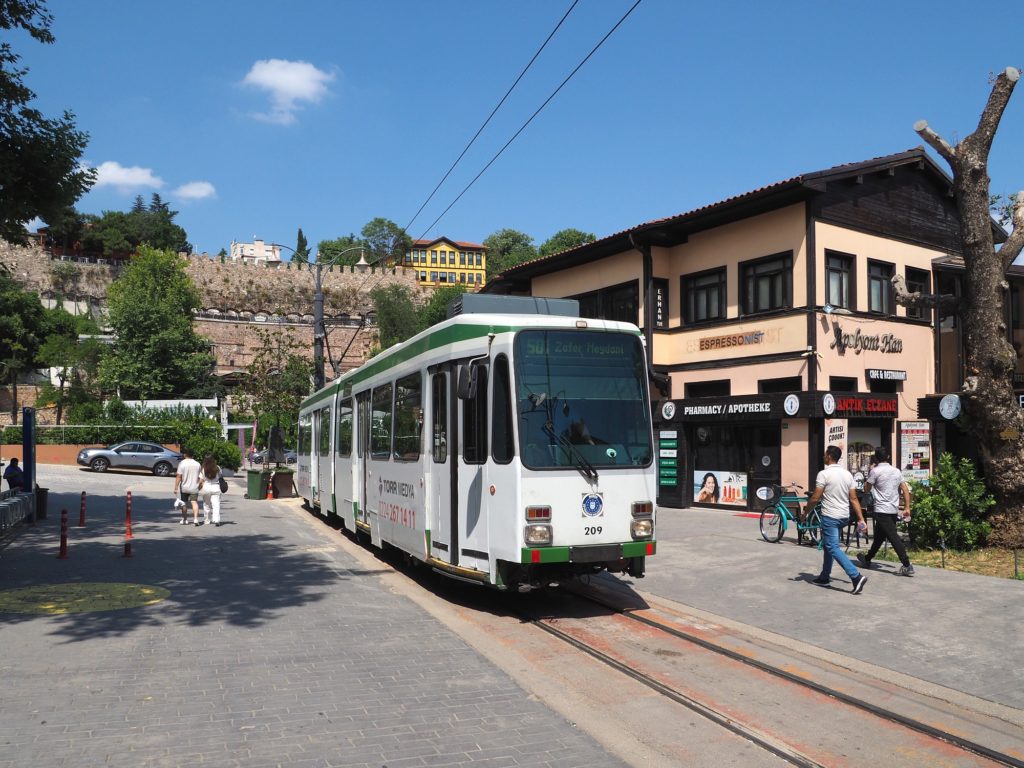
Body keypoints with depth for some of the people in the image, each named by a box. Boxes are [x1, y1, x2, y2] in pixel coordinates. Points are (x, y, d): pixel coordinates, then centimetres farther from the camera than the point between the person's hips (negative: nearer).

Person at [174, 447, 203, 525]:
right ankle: (195, 519, -21)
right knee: (194, 502, -4)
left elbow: (178, 476, -13)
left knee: (184, 503, 13)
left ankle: (184, 519, 24)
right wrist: (199, 484, 18)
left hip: (184, 487, -1)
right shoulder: (197, 464, 3)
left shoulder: (182, 463, -8)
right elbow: (201, 477, 5)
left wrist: (176, 487, -12)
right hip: (194, 488, 1)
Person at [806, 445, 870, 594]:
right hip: (844, 517, 8)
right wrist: (861, 519, 5)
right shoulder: (847, 474, 7)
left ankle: (856, 576, -22)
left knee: (833, 548, -9)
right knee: (827, 544, 21)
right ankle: (825, 576, 28)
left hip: (830, 517, -8)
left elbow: (815, 498, -14)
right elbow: (854, 499, 5)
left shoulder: (824, 474, -14)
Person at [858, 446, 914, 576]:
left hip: (882, 510, -7)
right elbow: (906, 490, 6)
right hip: (894, 510, 7)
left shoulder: (875, 471, -10)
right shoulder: (897, 471, 9)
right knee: (879, 536, 19)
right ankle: (867, 560, 32)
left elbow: (866, 488, 2)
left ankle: (907, 566, -16)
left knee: (893, 537, -10)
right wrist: (907, 508, 9)